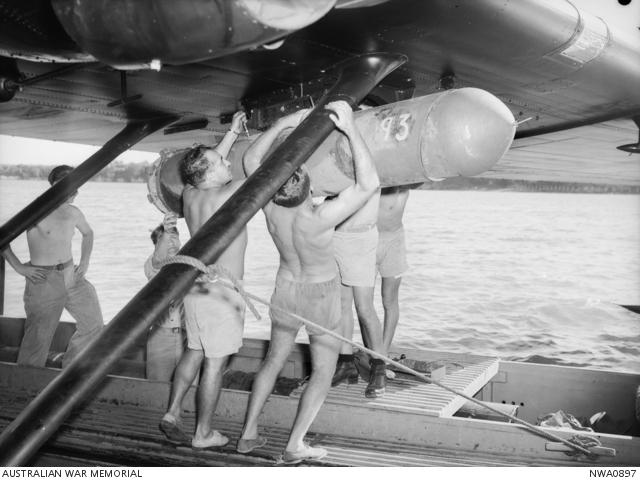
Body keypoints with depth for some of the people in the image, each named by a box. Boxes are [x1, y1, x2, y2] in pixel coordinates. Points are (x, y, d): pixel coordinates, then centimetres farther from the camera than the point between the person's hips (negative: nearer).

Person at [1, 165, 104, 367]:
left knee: (93, 323, 10)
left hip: (71, 276, 7)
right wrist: (19, 267, -13)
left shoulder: (73, 213, 6)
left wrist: (84, 261, 16)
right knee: (38, 339, -3)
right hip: (44, 281, -6)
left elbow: (88, 233, 27)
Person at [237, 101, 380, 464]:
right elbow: (369, 184, -41)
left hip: (286, 291, 5)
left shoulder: (271, 207, -23)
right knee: (324, 372, 12)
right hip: (321, 297, -5)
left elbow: (251, 160, -8)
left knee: (274, 360, 20)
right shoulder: (318, 220, -37)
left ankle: (249, 434, 24)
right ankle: (295, 445, 9)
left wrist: (283, 124, -14)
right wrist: (351, 127, -40)